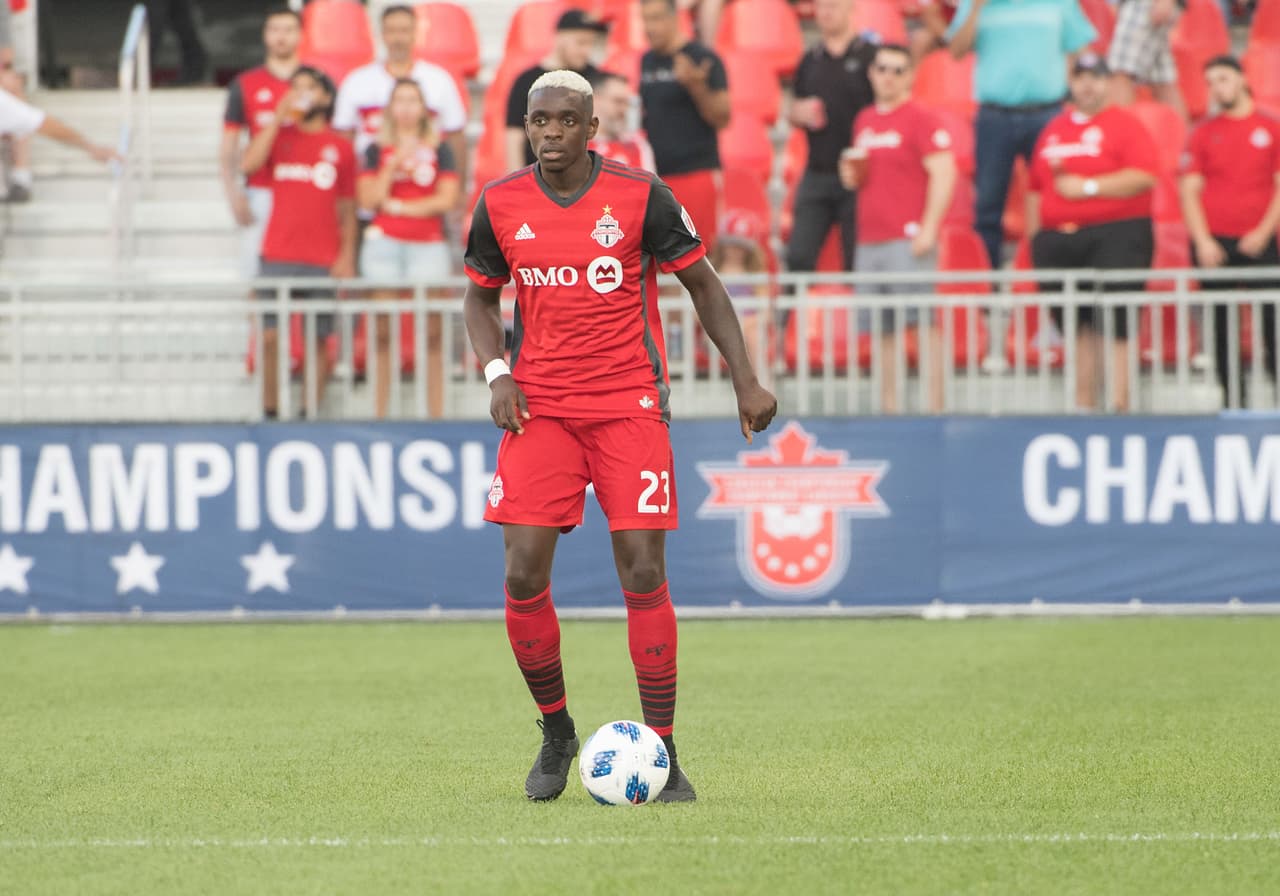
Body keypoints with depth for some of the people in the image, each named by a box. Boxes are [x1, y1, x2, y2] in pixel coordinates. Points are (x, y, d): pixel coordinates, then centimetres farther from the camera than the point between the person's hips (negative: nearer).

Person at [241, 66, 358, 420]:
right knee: (270, 337, -6)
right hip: (278, 257, 0)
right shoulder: (278, 135, 11)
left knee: (318, 339, 0)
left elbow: (347, 208, 10)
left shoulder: (340, 146, 10)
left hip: (323, 259, 0)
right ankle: (269, 411, 1)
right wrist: (278, 119, -7)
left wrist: (347, 255, 0)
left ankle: (312, 411, 5)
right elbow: (248, 164, -9)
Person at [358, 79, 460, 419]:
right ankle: (379, 413, 2)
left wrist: (398, 206, -4)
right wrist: (393, 167, -9)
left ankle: (436, 412, -3)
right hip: (384, 243, 1)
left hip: (429, 245, -1)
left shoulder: (439, 149, 8)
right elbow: (368, 199, 0)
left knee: (431, 331, -5)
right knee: (383, 331, 0)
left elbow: (447, 199, -2)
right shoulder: (377, 151, 10)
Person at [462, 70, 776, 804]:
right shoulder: (501, 206, 1)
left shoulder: (641, 197, -6)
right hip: (539, 406, 2)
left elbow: (703, 283, 4)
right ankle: (556, 731, 15)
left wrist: (747, 380, 0)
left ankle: (663, 754, 1)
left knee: (644, 573, -8)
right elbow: (481, 297, 16)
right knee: (524, 575, -7)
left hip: (629, 405, -2)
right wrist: (497, 373, -2)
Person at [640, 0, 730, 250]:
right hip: (655, 177, 6)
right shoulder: (647, 61, 14)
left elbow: (722, 118, -9)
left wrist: (696, 86, -24)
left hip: (695, 172, -6)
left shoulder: (701, 59, -7)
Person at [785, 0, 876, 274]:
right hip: (816, 175, 4)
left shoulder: (869, 56, -3)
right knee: (798, 257, -2)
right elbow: (793, 114, 21)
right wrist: (799, 113, -3)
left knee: (857, 263, 0)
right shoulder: (810, 60, 12)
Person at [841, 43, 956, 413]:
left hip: (908, 240, -8)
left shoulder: (921, 120, -5)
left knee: (924, 322, -10)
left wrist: (928, 228, -19)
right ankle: (888, 405, 12)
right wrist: (851, 175, 7)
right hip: (870, 240, 8)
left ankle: (934, 405, -11)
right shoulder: (864, 122, 18)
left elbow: (943, 174, -13)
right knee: (882, 330, 8)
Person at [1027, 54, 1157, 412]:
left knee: (1115, 325, -11)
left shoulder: (1125, 125, 1)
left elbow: (1144, 177, -12)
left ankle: (1119, 402, -12)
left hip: (1114, 236, -5)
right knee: (1077, 326, 8)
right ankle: (1083, 403, 13)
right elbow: (1036, 189, 21)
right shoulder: (1053, 130, 19)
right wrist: (1034, 237, 13)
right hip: (1057, 241, 5)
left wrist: (1089, 187, -13)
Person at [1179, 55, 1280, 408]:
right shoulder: (1204, 134, 8)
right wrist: (1202, 240, -7)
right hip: (1214, 243, 1)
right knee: (1221, 326, 2)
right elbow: (1190, 191, 4)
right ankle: (1232, 397, 7)